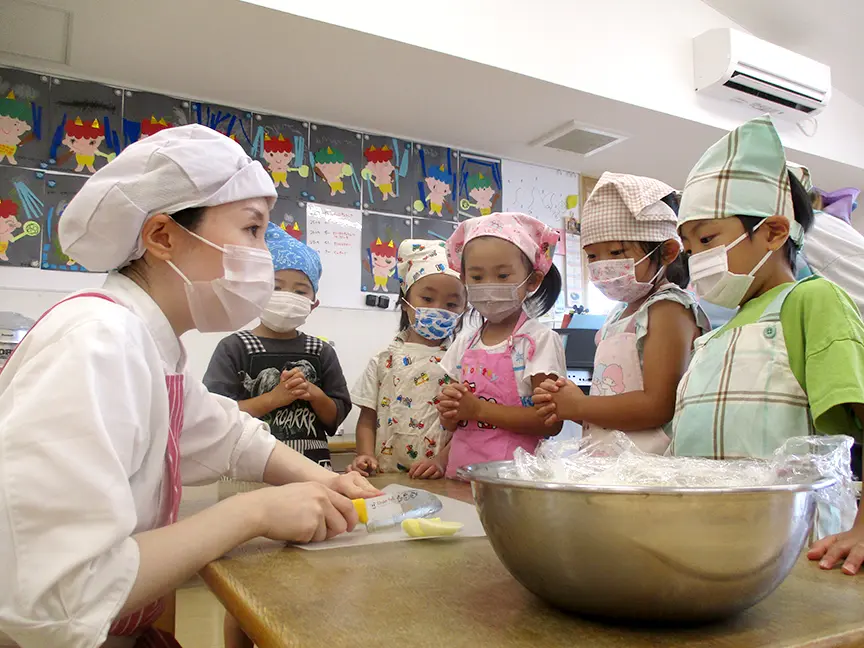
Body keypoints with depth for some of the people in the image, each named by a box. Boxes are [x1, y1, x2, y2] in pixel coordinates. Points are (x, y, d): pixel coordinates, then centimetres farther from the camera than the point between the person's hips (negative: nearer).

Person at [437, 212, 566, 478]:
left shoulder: (540, 339, -6)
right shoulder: (464, 342, 9)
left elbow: (551, 421, -14)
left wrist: (479, 409, -15)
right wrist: (449, 411, -8)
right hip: (461, 467, 4)